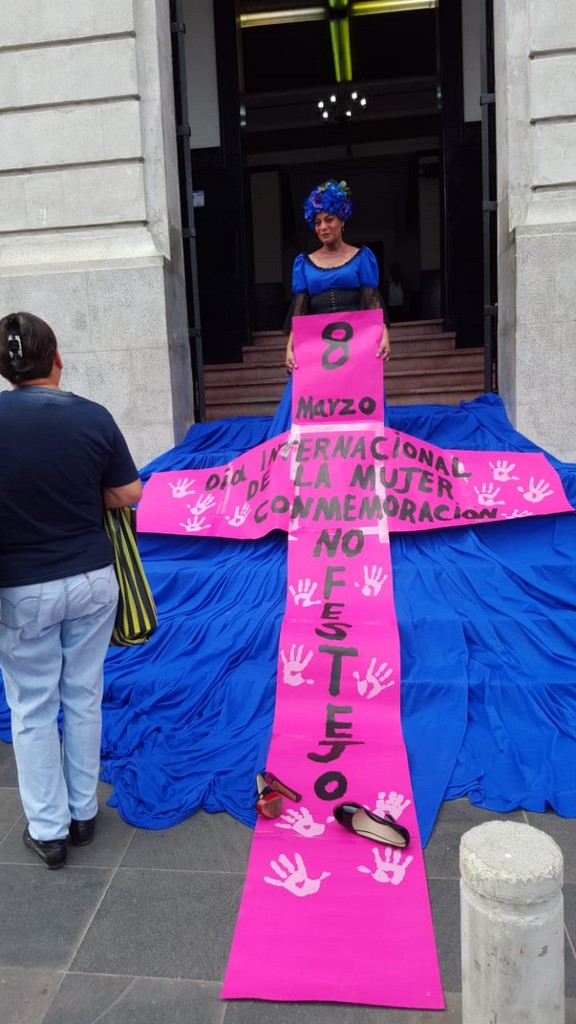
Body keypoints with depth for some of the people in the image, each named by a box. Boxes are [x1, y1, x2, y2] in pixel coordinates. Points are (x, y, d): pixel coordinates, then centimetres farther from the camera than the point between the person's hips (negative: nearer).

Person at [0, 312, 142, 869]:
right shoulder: (93, 417, -8)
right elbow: (127, 496, -2)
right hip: (92, 578, 2)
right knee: (84, 698, 16)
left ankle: (48, 830, 23)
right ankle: (83, 813, 30)